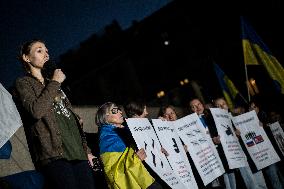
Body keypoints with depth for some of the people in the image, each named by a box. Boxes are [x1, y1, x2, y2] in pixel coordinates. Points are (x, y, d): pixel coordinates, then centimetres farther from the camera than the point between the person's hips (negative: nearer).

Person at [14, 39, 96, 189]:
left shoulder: (53, 84, 29)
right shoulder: (23, 83, 8)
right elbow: (36, 111, -13)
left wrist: (86, 150, 20)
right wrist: (55, 83, -3)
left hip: (77, 152, 7)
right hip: (53, 152, -6)